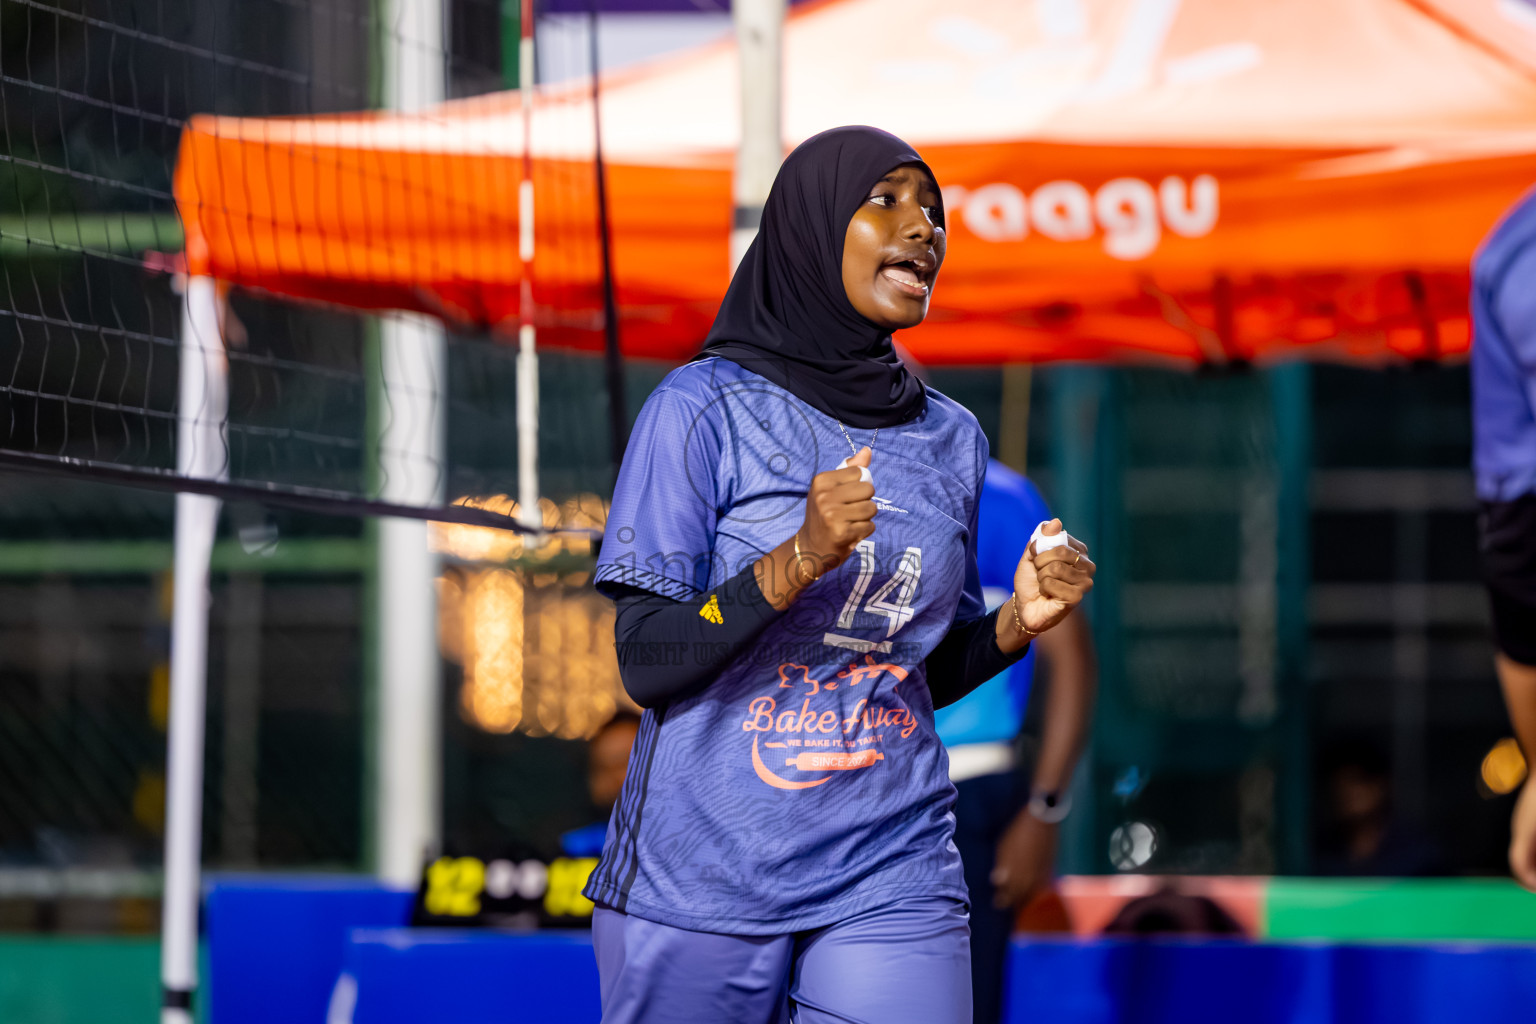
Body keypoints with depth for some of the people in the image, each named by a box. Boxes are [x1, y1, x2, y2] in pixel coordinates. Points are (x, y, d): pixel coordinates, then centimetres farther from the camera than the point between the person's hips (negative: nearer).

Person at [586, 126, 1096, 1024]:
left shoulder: (950, 440, 9)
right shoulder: (703, 410, -5)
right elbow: (647, 665, -10)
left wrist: (1017, 623, -4)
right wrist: (799, 562, -23)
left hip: (888, 879, 3)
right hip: (703, 875, -3)